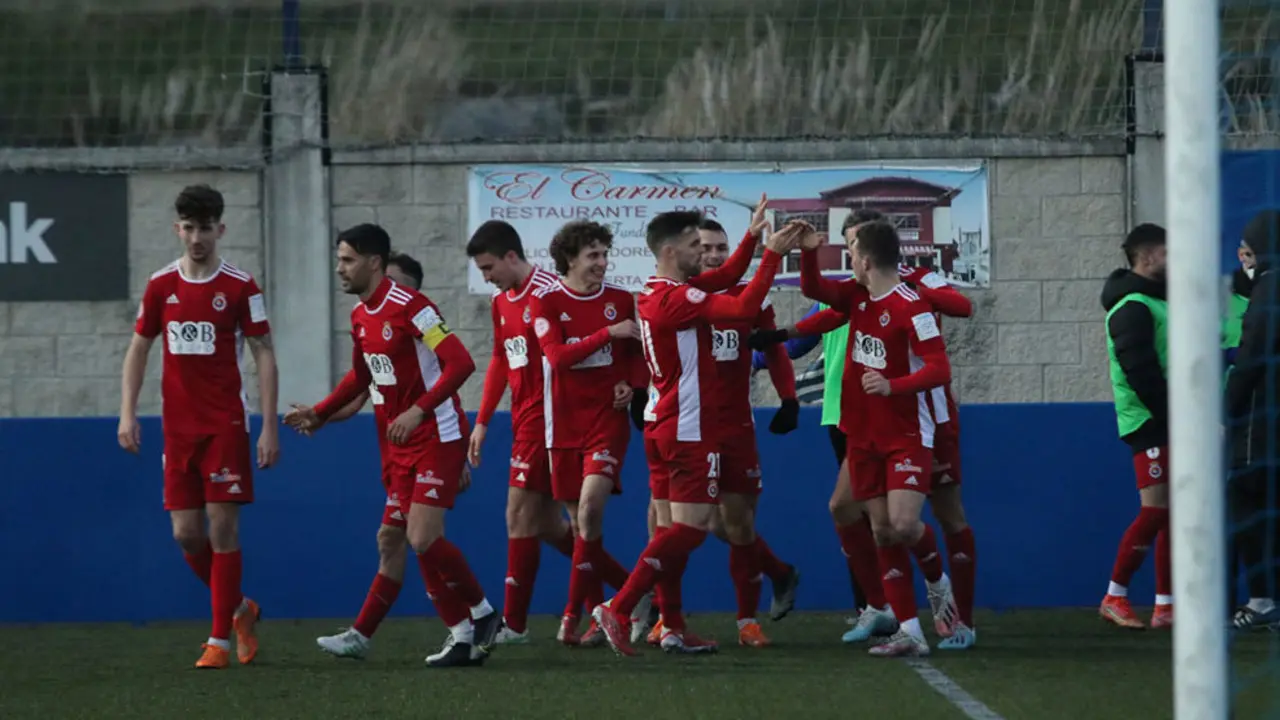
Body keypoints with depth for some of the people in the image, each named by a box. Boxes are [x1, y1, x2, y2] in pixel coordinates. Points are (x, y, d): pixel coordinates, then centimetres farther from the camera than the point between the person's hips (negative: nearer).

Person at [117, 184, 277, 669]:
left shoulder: (240, 287, -4)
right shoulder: (161, 285, 6)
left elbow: (264, 355, -3)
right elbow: (139, 349, 14)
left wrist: (269, 427, -8)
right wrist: (127, 414, 5)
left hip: (226, 424, -4)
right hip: (178, 427, 4)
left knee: (222, 527, -7)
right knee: (186, 532, 2)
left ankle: (221, 639, -1)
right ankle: (239, 608, 25)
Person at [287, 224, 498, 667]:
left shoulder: (410, 307, -18)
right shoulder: (360, 316, 9)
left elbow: (460, 363, -24)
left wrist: (418, 410, -32)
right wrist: (319, 413, 19)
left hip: (438, 436, -9)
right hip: (402, 443, 9)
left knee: (423, 538, -15)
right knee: (419, 542, 4)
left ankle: (481, 612, 5)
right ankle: (463, 636, 10)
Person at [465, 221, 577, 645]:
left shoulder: (548, 293, -15)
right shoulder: (501, 302, 13)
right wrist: (483, 421, 18)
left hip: (544, 418, -9)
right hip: (524, 420, 9)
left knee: (520, 514, -7)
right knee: (546, 522, 12)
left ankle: (513, 623, -3)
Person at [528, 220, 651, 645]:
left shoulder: (622, 300, 4)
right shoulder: (546, 301, -1)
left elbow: (640, 353, 16)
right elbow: (557, 355, -13)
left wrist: (633, 384, -4)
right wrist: (608, 333, -18)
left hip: (608, 417, -1)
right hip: (564, 423, 1)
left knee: (590, 508, -16)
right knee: (579, 522, 3)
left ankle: (575, 615, -11)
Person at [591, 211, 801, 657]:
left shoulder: (653, 295, 11)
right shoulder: (676, 298, -19)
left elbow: (723, 284, 24)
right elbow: (743, 309, -28)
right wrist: (771, 256, -23)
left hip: (663, 426, 10)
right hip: (690, 430, -10)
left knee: (677, 527, 12)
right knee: (692, 526, -9)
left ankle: (673, 627, 12)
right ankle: (618, 611, -14)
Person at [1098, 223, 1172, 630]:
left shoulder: (1155, 302, 19)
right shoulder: (1133, 308, -13)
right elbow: (1141, 372, -20)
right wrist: (1174, 415, -19)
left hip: (1168, 424, 10)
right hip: (1149, 425, -10)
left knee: (1171, 514, 7)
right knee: (1155, 510, -11)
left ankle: (1166, 606, 8)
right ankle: (1114, 597, -4)